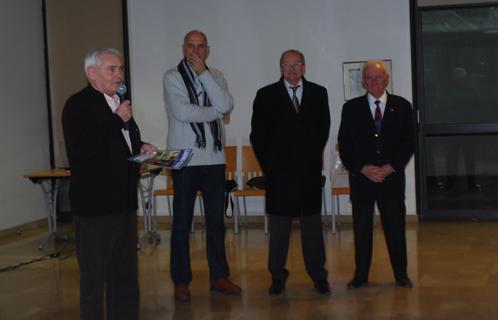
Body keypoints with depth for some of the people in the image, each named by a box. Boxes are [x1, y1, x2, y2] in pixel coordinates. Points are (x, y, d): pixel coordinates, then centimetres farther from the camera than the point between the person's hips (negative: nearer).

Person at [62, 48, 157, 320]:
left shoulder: (118, 104, 14)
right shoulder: (78, 104, -11)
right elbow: (81, 152, -24)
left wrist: (140, 147, 6)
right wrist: (118, 121, -20)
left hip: (124, 201, 8)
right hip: (95, 204, -8)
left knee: (125, 274, 16)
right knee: (93, 276, 1)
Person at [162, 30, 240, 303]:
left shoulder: (215, 76, 9)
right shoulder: (172, 77, -2)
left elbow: (226, 105, -9)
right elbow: (182, 111, -17)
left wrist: (203, 73, -11)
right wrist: (215, 111, -6)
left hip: (214, 158, 4)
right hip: (185, 159, -4)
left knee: (216, 220, 10)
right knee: (182, 222, 3)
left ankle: (219, 276, 21)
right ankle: (181, 281, 11)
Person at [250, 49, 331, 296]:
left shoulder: (318, 93, 9)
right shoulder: (266, 95, 3)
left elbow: (323, 128, 11)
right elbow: (258, 134, 3)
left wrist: (313, 157, 6)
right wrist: (268, 164, 0)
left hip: (310, 170, 1)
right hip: (279, 171, -1)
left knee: (312, 224, 6)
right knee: (279, 226, 4)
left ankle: (318, 276, 12)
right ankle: (277, 278, 11)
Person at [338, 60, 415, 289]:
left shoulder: (402, 106, 5)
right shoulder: (351, 108, 4)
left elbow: (409, 142, 2)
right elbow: (344, 145, 1)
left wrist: (390, 168, -9)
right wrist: (363, 168, -10)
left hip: (392, 176, 0)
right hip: (360, 177, 0)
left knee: (395, 227, 5)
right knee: (361, 228, 5)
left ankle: (401, 274, 17)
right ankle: (361, 275, 15)